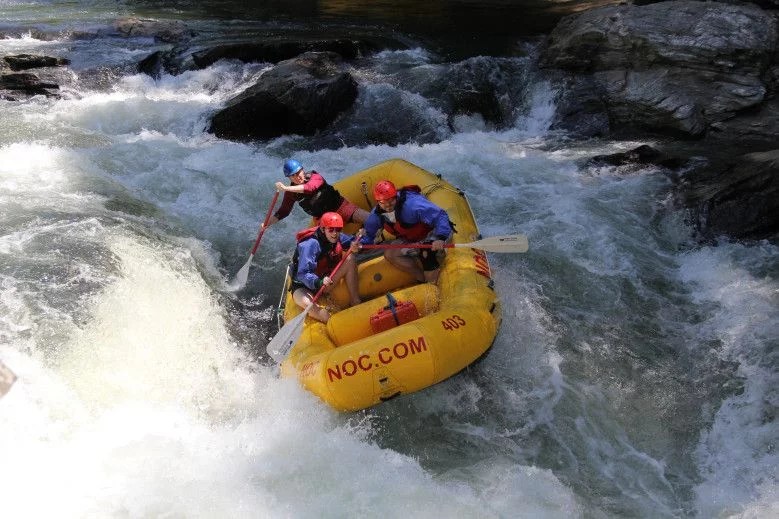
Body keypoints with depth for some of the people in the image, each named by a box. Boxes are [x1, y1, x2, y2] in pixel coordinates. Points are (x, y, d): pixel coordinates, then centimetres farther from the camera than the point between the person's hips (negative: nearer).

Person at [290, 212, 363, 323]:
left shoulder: (337, 238, -8)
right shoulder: (310, 245, -29)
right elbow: (303, 274, -34)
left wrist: (355, 244, -19)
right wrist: (319, 282, -52)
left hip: (326, 281, 6)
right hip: (304, 287, -6)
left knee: (350, 259, -12)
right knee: (309, 306, -41)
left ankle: (355, 302, -10)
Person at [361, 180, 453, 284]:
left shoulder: (411, 204, -34)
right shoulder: (377, 214, -11)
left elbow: (440, 216, -35)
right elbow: (369, 233, 3)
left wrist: (440, 238, -50)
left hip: (432, 233, -7)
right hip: (412, 240, 8)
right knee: (389, 254, -9)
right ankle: (423, 278, -7)